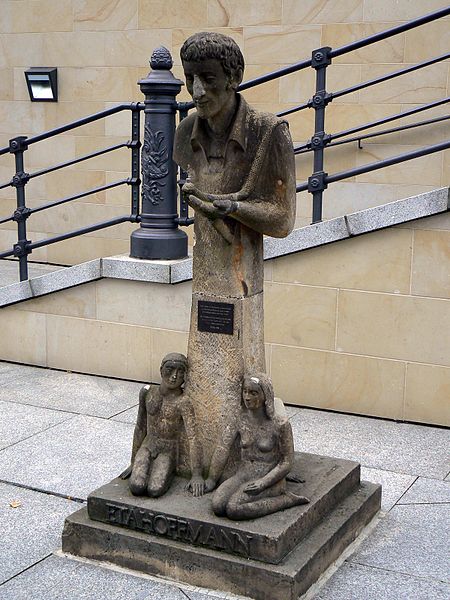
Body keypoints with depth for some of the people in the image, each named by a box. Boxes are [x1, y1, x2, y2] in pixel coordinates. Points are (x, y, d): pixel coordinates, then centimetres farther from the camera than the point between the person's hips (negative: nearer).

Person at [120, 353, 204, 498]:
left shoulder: (183, 403, -18)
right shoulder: (147, 392, -1)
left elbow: (192, 438, -25)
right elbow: (140, 428, 9)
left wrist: (196, 475, -33)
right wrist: (133, 462, 13)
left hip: (168, 452, -3)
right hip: (147, 447, 3)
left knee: (154, 490, -29)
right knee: (136, 487, -25)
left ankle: (167, 474, 4)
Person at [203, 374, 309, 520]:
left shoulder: (280, 424, -12)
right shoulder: (239, 420, -1)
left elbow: (286, 462, -9)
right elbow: (223, 449, -1)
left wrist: (263, 482, -19)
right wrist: (211, 479, -2)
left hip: (269, 478, -5)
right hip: (242, 475, 5)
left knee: (234, 509, -29)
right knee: (218, 506, -23)